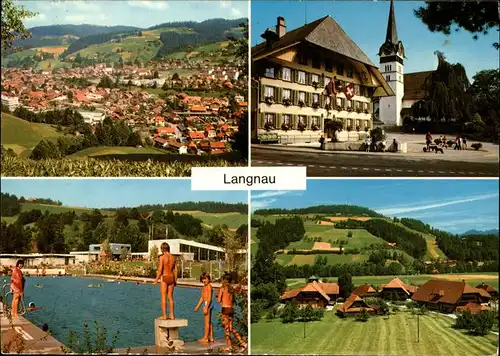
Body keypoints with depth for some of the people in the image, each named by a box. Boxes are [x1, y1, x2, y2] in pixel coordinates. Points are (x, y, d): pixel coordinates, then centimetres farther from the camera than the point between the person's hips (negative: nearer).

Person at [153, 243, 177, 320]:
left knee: (163, 297, 0)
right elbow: (175, 270, 9)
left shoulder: (162, 257, -11)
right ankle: (171, 315, 12)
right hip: (171, 278, 5)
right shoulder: (173, 257, 7)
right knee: (170, 297, 11)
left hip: (164, 278, -5)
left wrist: (156, 280, -8)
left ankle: (164, 316, 0)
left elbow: (160, 270, -15)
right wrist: (175, 281, 17)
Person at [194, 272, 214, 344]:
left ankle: (205, 338, 1)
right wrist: (197, 306, 23)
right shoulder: (204, 287, 16)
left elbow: (209, 298, -18)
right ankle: (211, 338, 19)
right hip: (206, 304, 10)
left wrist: (206, 308, -22)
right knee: (209, 322, 13)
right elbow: (202, 298, 21)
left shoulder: (209, 286, -13)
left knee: (207, 322, -4)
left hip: (208, 304, -10)